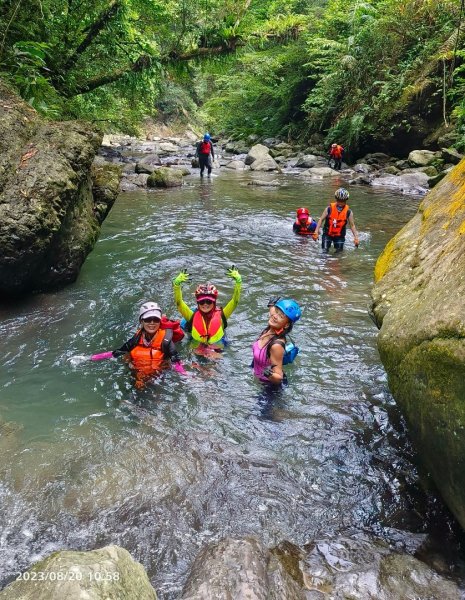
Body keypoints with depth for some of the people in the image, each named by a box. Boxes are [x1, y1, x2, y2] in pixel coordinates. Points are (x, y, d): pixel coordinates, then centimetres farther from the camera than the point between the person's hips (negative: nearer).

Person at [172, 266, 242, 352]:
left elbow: (235, 301, -8)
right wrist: (177, 284, -21)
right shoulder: (193, 316, 0)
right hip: (196, 350, 1)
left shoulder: (221, 315, -1)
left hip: (218, 351, -1)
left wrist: (238, 281, -18)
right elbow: (179, 302, -8)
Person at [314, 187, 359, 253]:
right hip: (327, 234, -1)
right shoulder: (329, 209, -9)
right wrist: (316, 231, -15)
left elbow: (352, 225, -2)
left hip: (340, 236, 1)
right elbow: (321, 219, -4)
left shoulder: (348, 212, -7)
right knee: (325, 252, -6)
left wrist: (356, 237, -12)